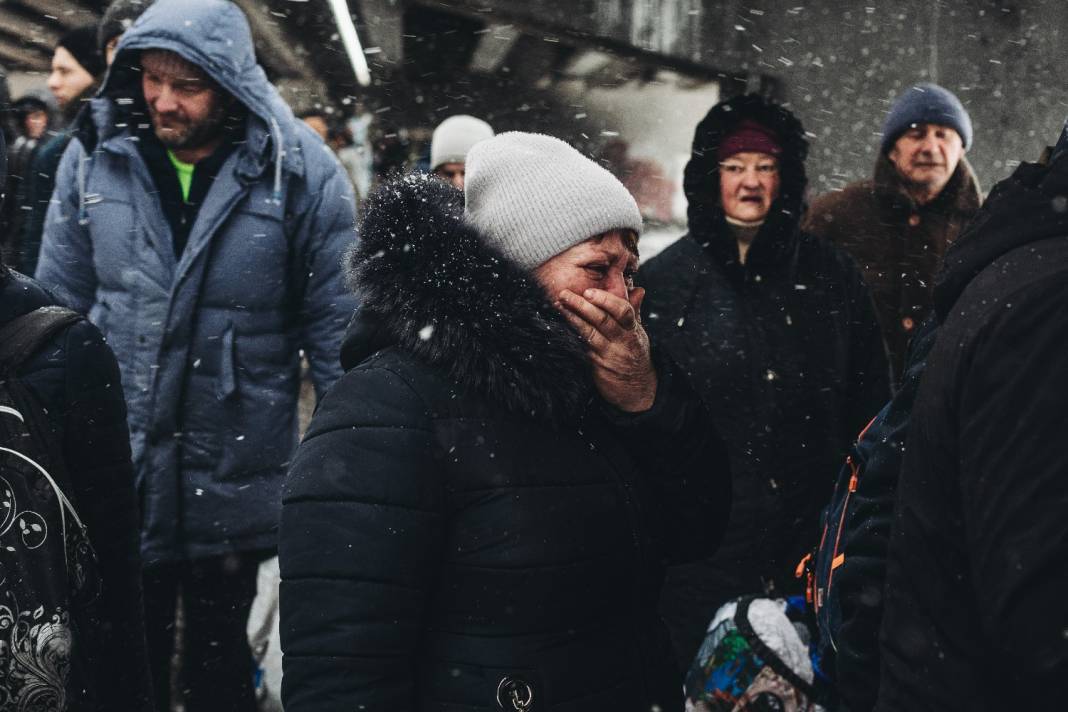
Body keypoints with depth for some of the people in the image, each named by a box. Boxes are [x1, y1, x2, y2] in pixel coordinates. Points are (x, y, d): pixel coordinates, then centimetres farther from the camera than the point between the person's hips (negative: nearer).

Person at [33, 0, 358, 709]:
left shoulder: (299, 171, -10)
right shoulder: (93, 158, -3)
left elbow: (336, 325, -6)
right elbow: (59, 304, 6)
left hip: (236, 477, -2)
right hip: (115, 462, 2)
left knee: (220, 654, 17)